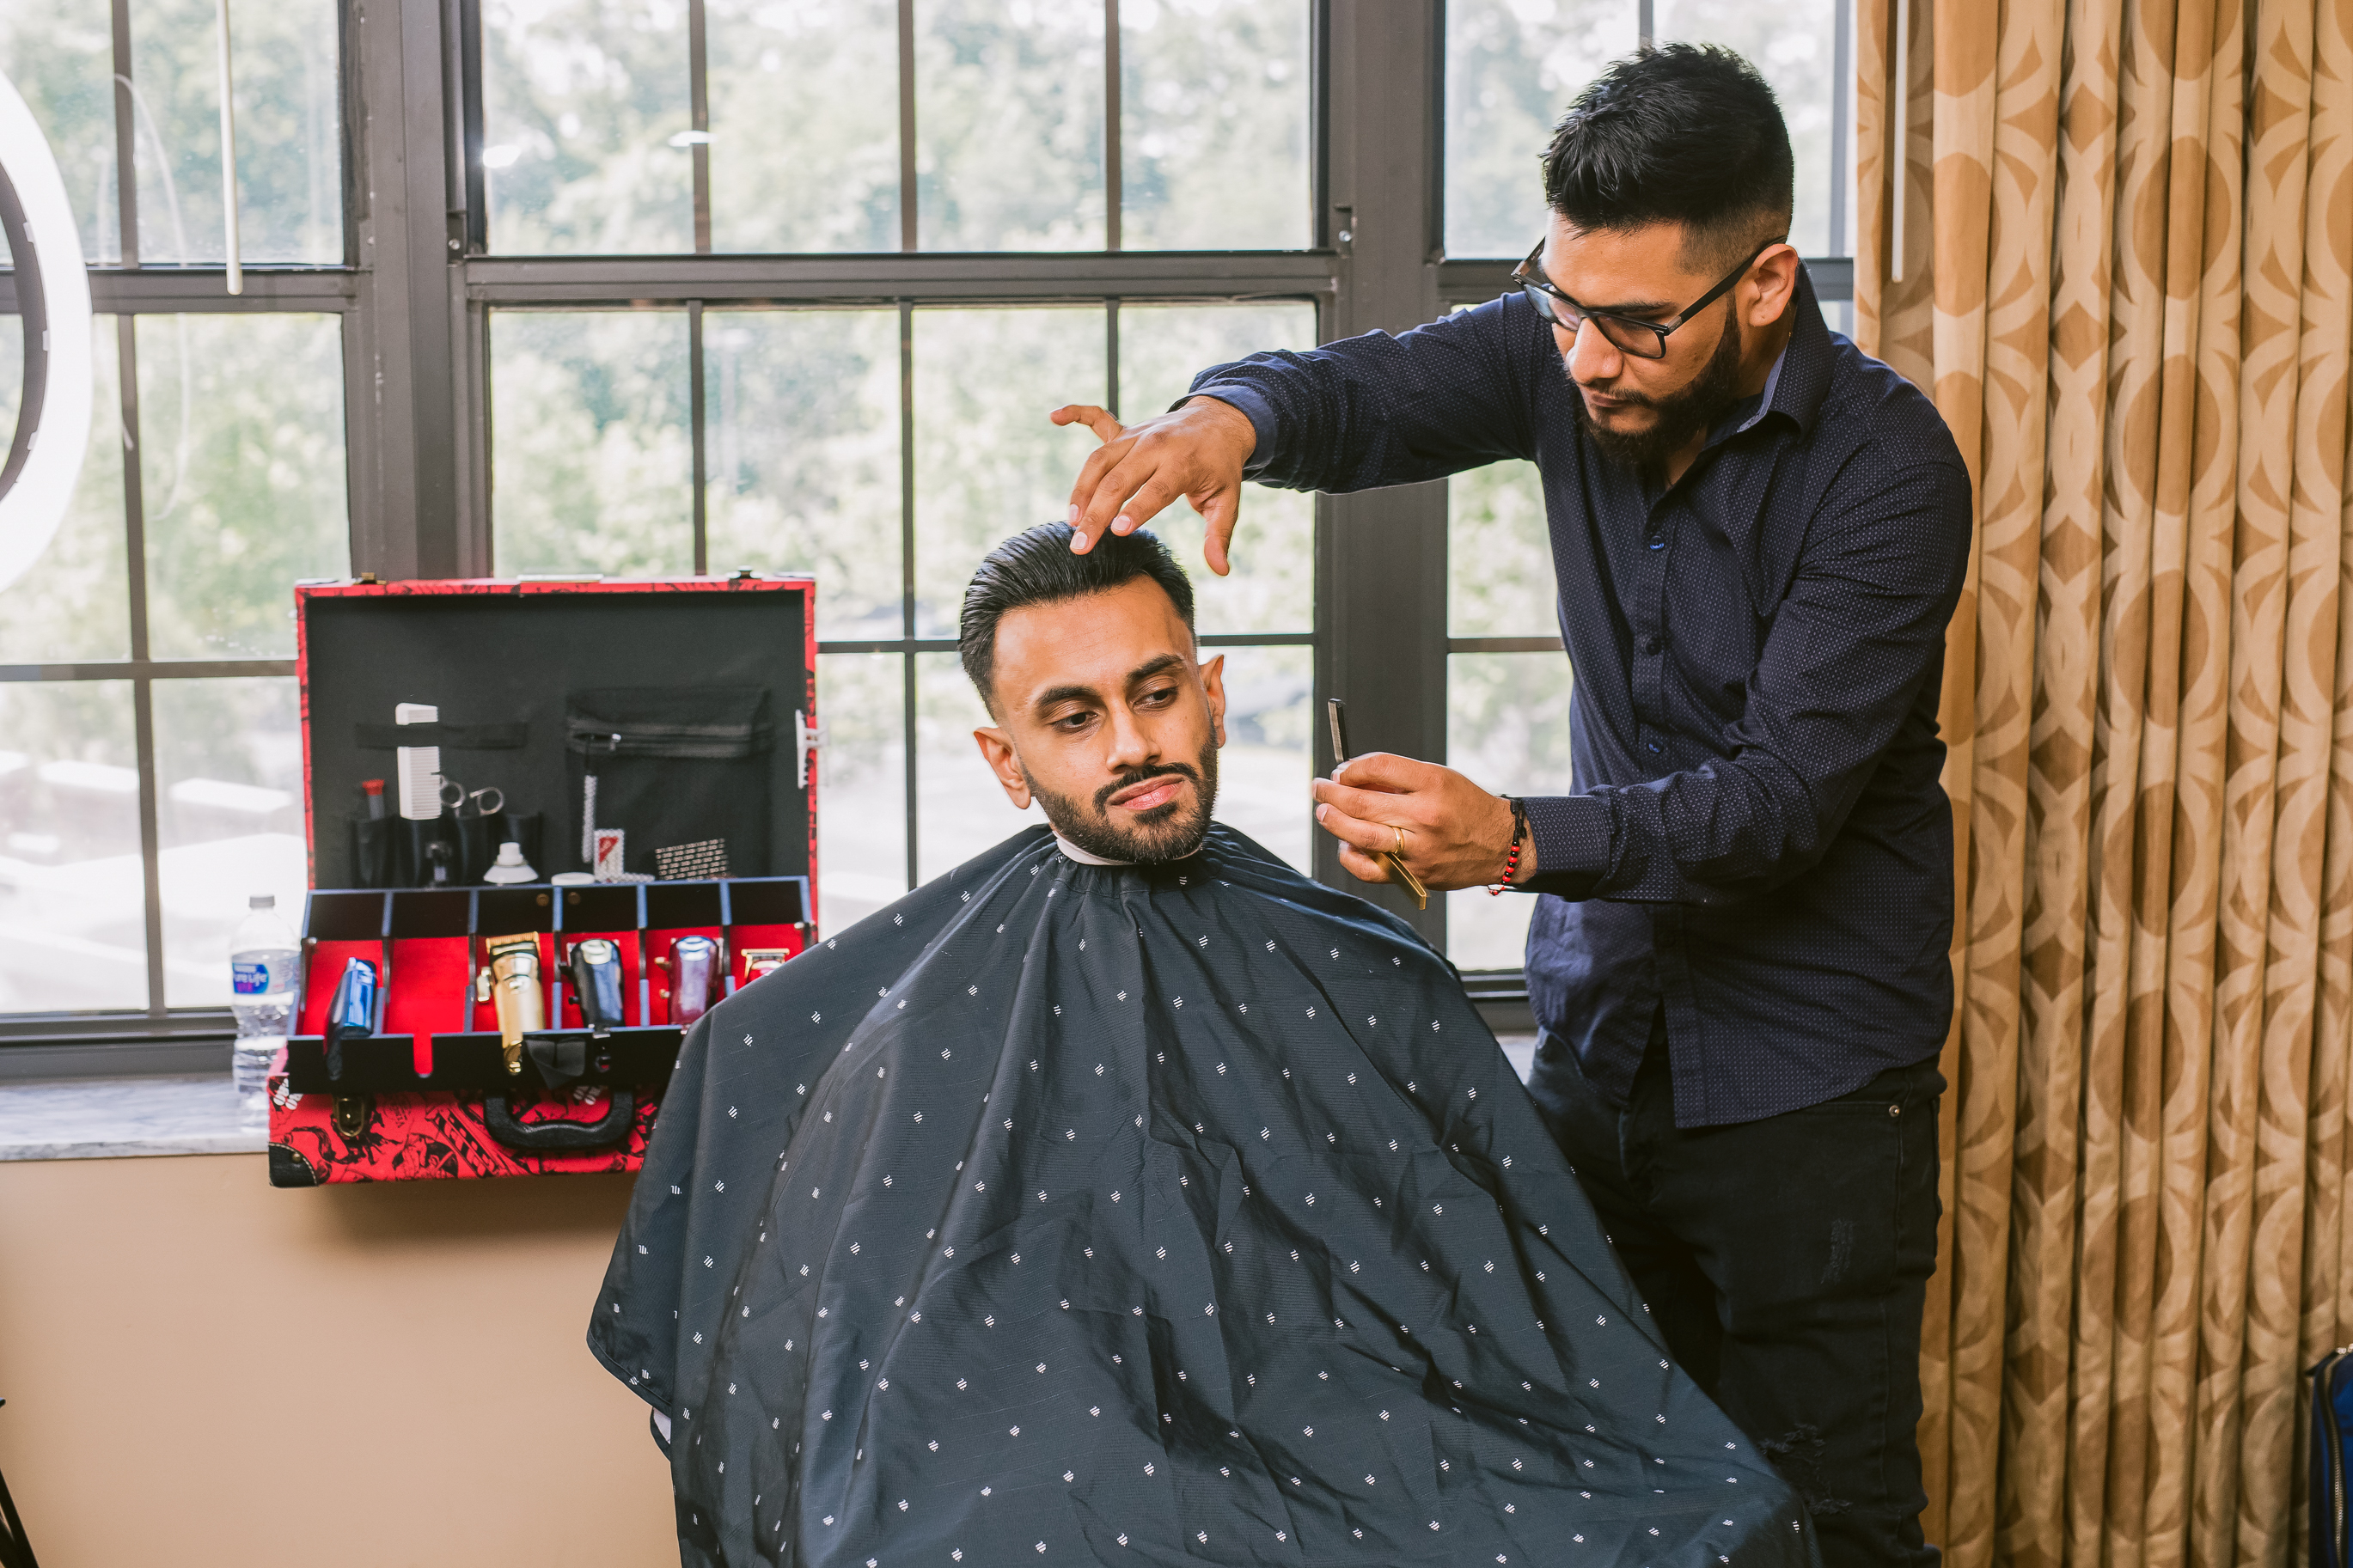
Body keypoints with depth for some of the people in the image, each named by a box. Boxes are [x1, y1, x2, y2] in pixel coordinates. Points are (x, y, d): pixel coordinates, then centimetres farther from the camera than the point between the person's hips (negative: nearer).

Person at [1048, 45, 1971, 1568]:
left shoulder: (1887, 468, -19)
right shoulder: (1564, 355, -4)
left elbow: (1786, 796, -24)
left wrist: (1517, 841, -39)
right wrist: (1229, 414, -30)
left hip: (1805, 1085, -5)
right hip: (1600, 1028, 5)